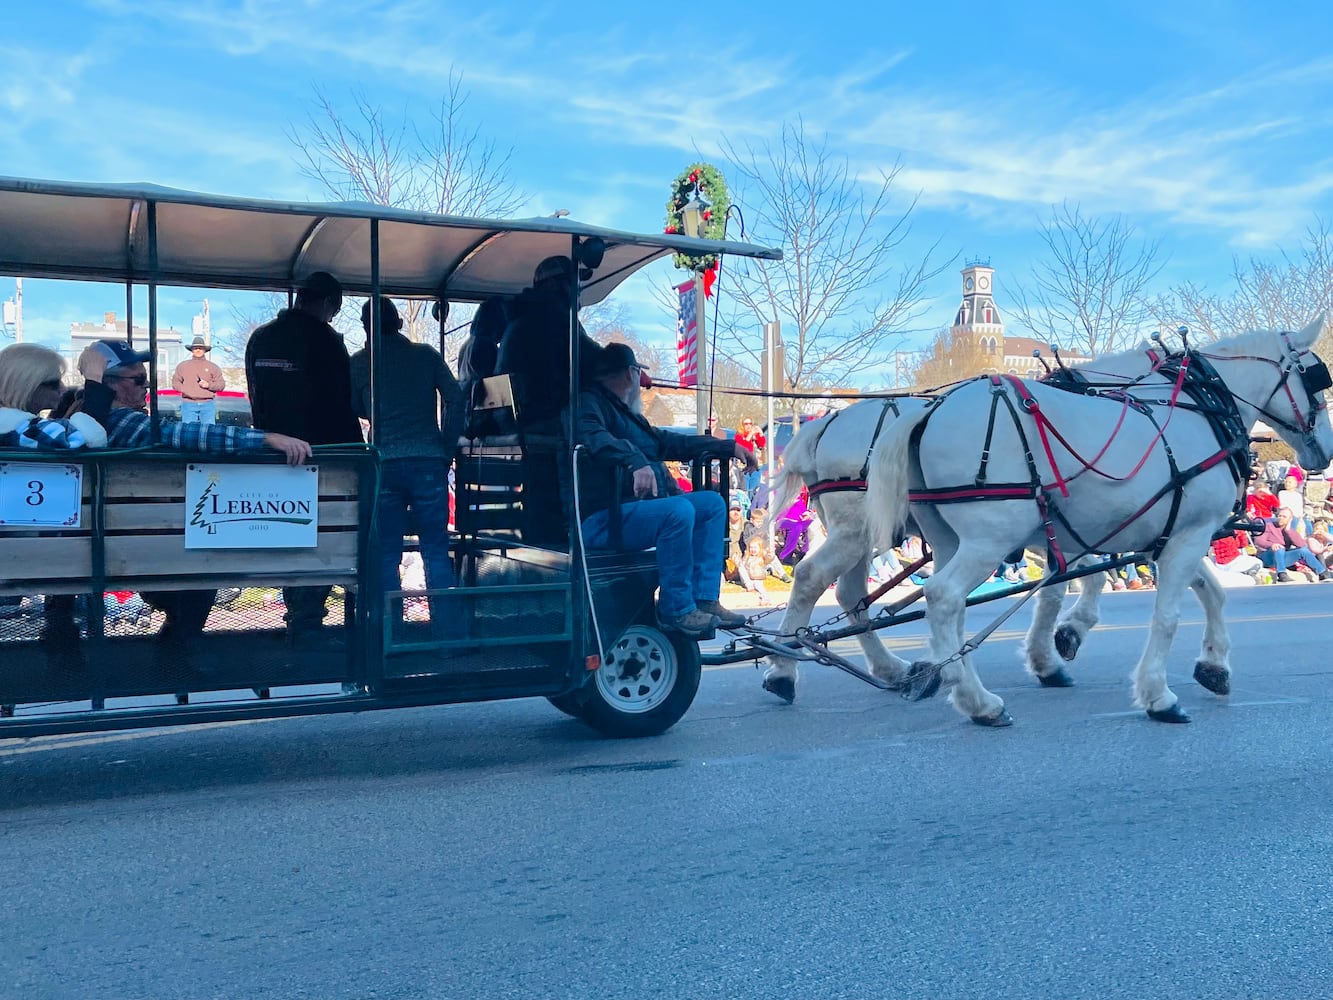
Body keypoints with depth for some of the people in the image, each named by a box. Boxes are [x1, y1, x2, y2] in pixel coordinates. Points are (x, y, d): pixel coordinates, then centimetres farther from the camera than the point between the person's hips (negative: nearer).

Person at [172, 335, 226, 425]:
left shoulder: (213, 367, 13)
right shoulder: (183, 366, 15)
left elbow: (221, 384, 9)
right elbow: (175, 382, 15)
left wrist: (209, 385, -9)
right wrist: (184, 389, -4)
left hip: (208, 404, 0)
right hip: (189, 404, 0)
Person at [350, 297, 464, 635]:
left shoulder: (359, 362, 6)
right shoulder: (427, 354, 6)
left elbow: (356, 410, 13)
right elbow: (454, 397, -1)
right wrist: (447, 447, 6)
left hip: (384, 464, 0)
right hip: (428, 461, 0)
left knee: (387, 554, 6)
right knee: (436, 550, 3)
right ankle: (447, 631, 0)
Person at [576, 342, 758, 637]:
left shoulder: (626, 414, 26)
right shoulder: (589, 403, -5)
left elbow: (671, 442, 33)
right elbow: (594, 437, -29)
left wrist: (729, 447, 31)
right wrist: (637, 461, -43)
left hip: (641, 507, 10)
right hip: (602, 521, -10)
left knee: (712, 503, 3)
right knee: (679, 510, -31)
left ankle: (705, 599, -7)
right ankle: (676, 608, -20)